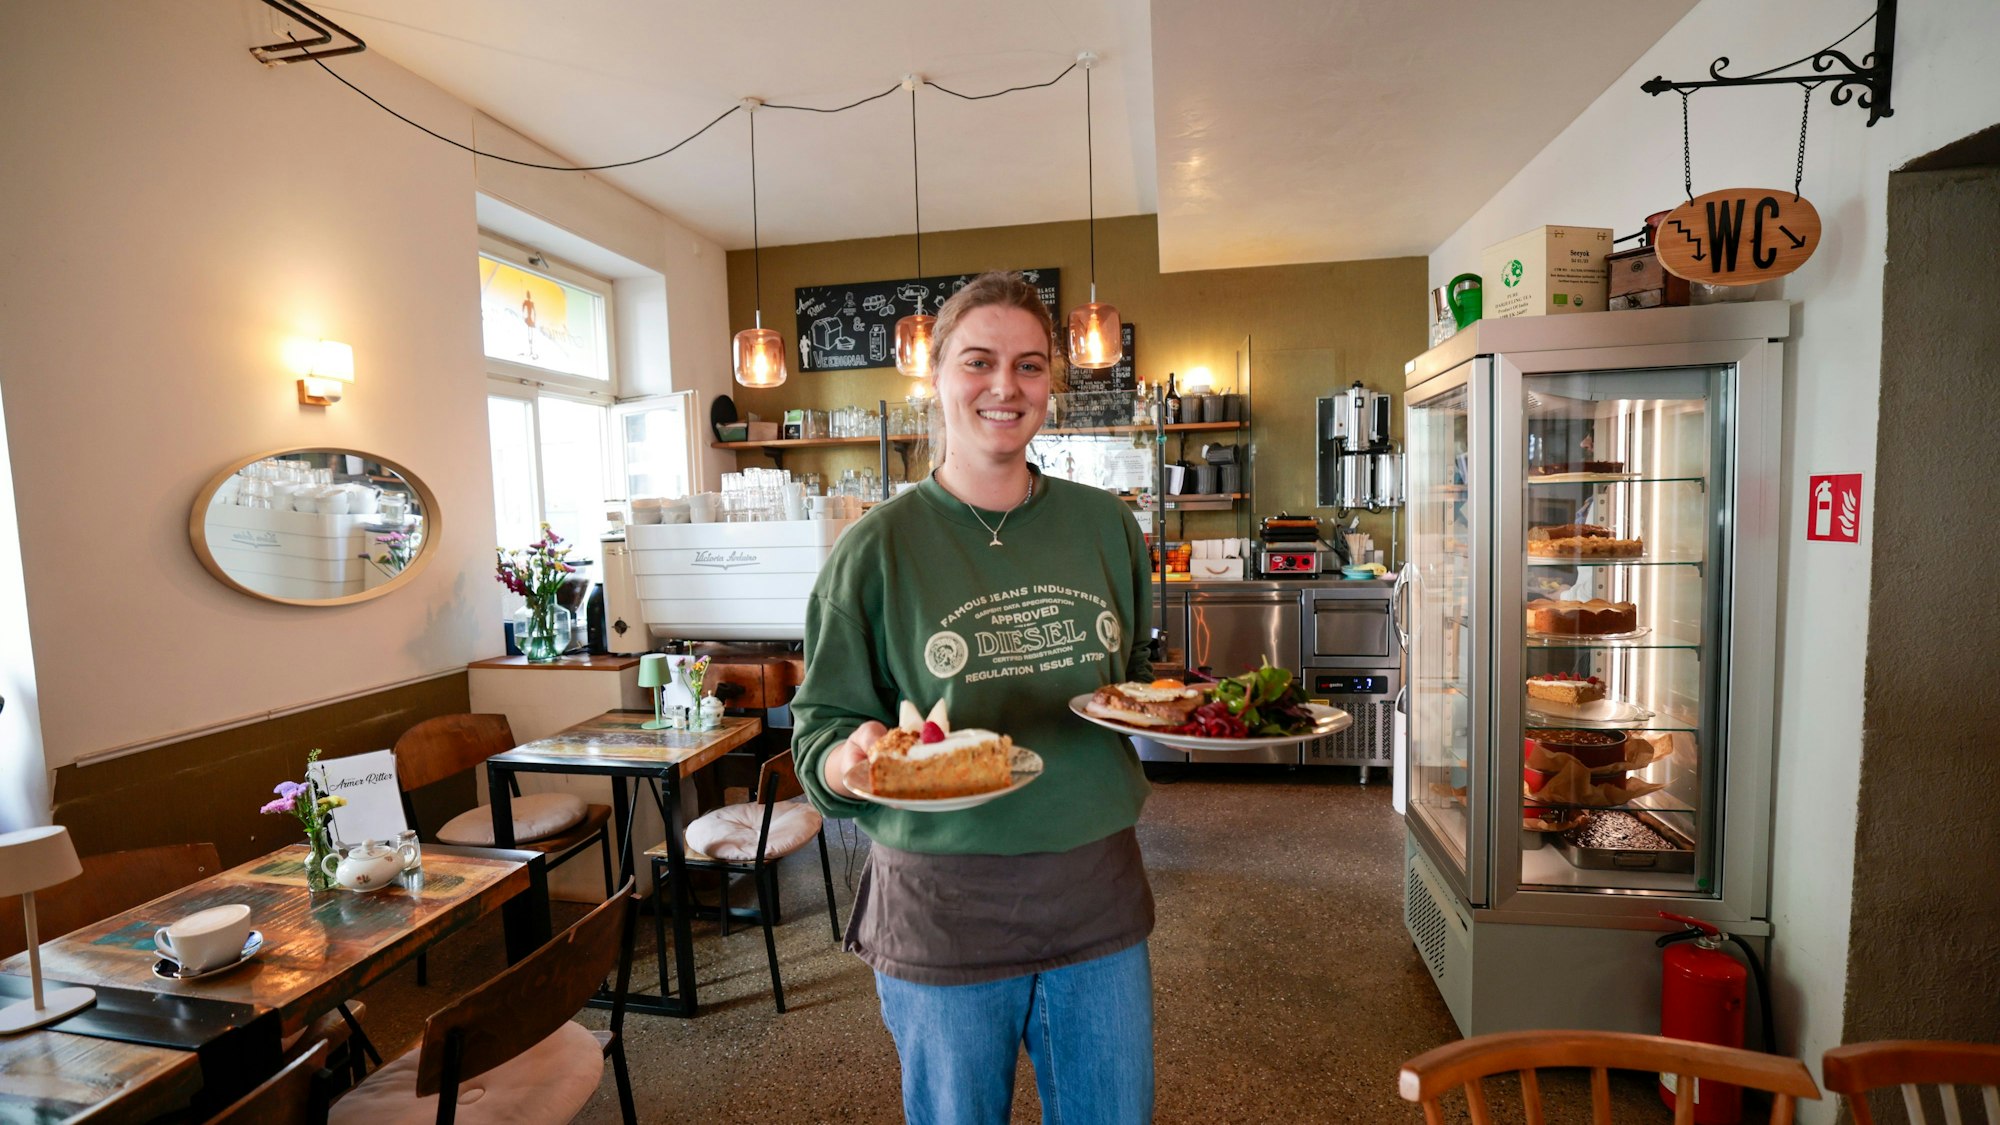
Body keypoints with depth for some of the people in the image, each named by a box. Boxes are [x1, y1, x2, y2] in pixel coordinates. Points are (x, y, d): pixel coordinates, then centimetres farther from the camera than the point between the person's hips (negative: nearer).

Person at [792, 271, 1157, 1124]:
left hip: (1098, 894, 4)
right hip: (942, 904, -3)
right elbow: (819, 738, -5)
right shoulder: (878, 548, -8)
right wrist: (856, 757, -26)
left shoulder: (1106, 526, 3)